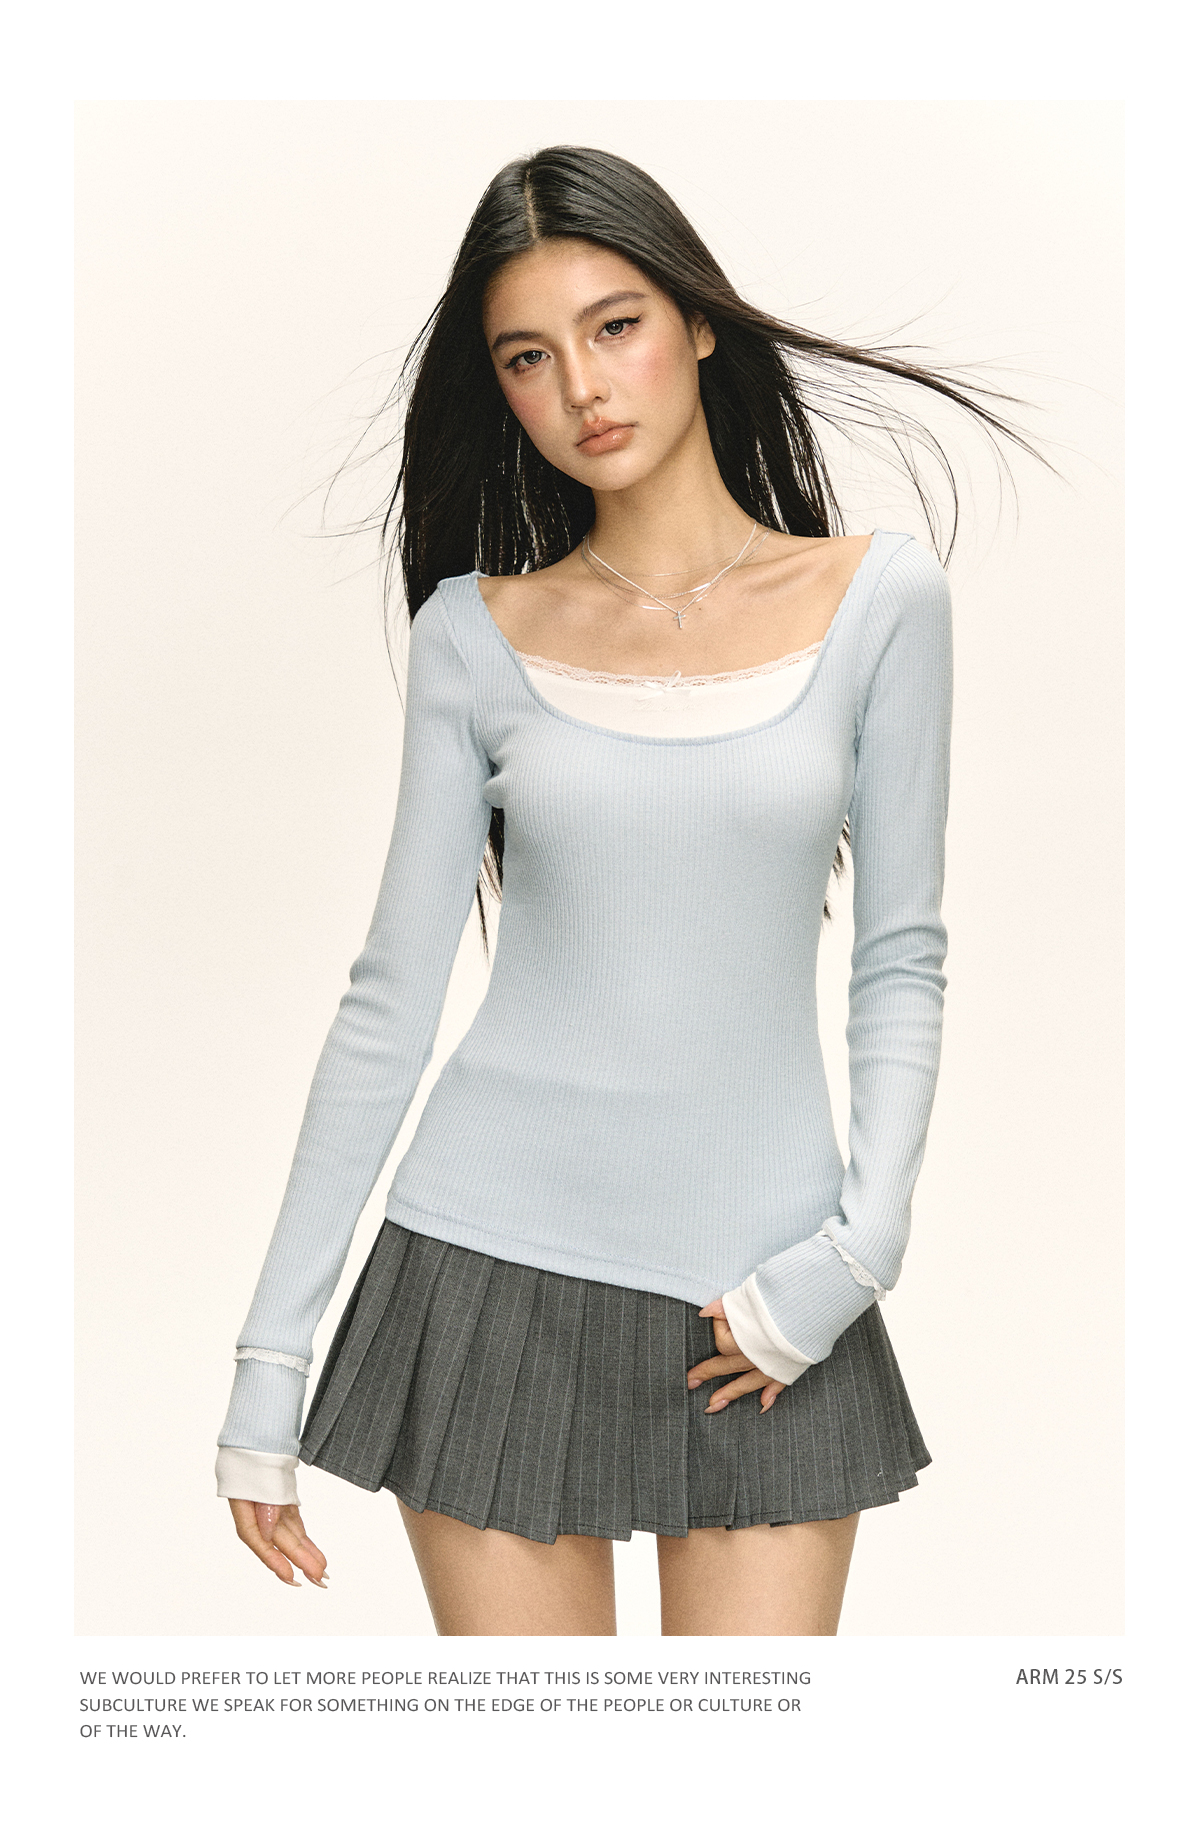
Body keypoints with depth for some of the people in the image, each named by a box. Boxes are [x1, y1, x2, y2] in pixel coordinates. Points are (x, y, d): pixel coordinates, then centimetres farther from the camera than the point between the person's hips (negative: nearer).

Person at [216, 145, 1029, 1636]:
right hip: (497, 1271, 0)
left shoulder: (876, 599, 0)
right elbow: (392, 996, 2)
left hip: (762, 1295, 0)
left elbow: (899, 960, 2)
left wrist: (860, 1247, -10)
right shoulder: (476, 633, 2)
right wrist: (270, 1354, 1)